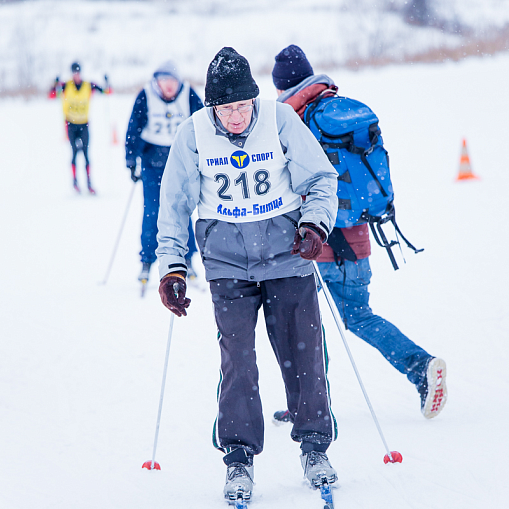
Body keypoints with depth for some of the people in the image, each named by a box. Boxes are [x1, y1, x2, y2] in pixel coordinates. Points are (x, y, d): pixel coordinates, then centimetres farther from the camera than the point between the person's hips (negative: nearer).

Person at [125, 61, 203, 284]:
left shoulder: (189, 96, -5)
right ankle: (147, 261, 8)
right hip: (153, 159, -1)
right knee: (151, 212, -3)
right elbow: (134, 128, -2)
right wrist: (131, 161, -4)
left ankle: (187, 259, 10)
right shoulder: (146, 97, -8)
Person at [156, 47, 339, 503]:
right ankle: (239, 457, 2)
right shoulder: (194, 133, -7)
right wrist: (173, 266, -1)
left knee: (303, 352, 0)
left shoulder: (280, 120, -9)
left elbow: (321, 179, 1)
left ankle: (315, 447, 17)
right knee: (237, 357, -9)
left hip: (287, 257, 0)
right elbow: (174, 204, 4)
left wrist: (315, 224, -16)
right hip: (227, 263, 0)